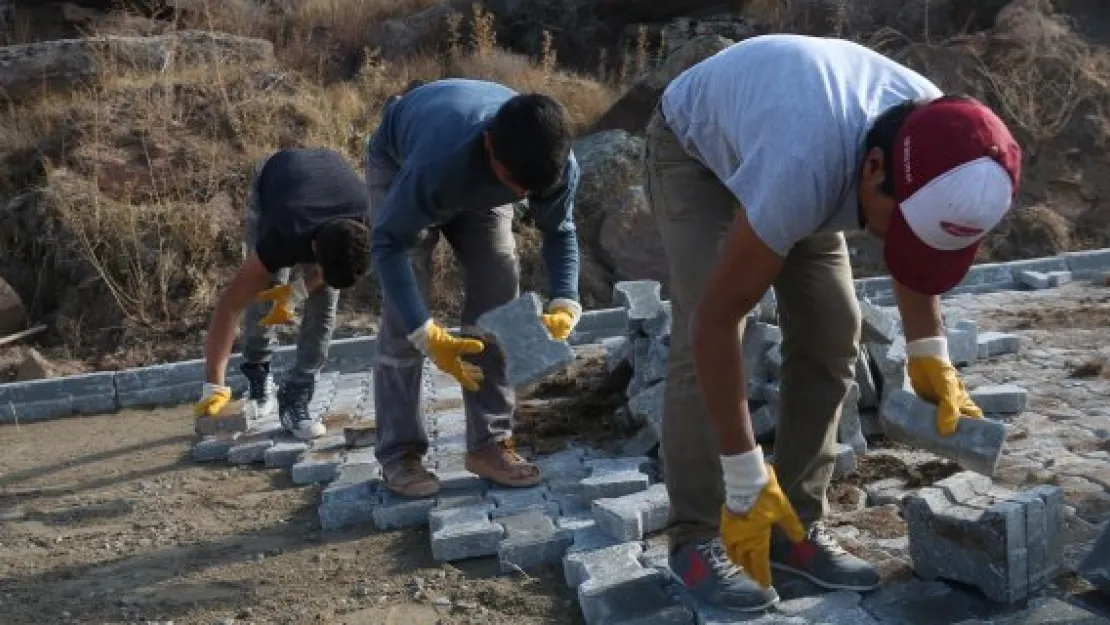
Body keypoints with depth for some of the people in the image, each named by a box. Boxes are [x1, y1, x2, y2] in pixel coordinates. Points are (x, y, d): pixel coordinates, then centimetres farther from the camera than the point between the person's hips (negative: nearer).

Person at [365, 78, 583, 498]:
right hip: (400, 165, -4)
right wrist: (427, 334, -46)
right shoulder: (439, 160, -47)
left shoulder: (557, 164, -34)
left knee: (499, 291, -9)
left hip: (477, 180, 4)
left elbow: (560, 233, -17)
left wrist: (564, 305, -35)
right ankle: (399, 452, -4)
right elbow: (389, 244, -37)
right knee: (403, 313, -15)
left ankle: (490, 443, 0)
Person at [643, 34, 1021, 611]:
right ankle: (696, 538, -10)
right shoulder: (802, 171, -46)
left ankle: (797, 526, 5)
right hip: (694, 149, -6)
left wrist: (929, 353, -11)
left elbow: (917, 241, -1)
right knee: (700, 335, -22)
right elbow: (716, 321, -39)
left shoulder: (934, 133, -25)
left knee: (832, 333, -5)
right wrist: (746, 485, -35)